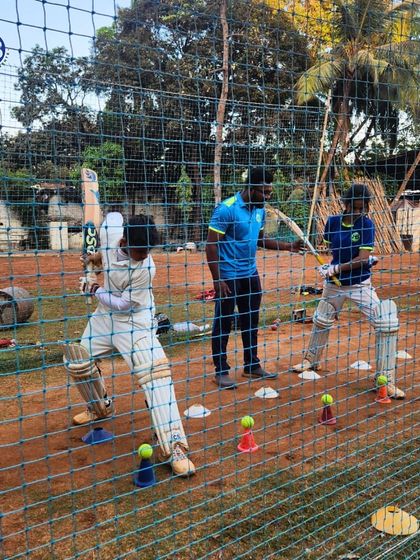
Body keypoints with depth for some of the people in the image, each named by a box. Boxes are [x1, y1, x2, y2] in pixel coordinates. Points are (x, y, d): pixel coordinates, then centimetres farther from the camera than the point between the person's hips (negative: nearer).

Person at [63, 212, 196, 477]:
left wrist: (95, 290, -9)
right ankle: (101, 407, 42)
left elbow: (123, 305, -21)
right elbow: (115, 215, 9)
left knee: (156, 373, -23)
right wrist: (101, 255, 12)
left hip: (134, 322, -7)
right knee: (77, 361, 15)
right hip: (105, 316, 7)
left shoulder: (145, 268, -31)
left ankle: (174, 448, -24)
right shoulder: (111, 227, -18)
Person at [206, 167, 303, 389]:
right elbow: (211, 245, -17)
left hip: (251, 274, 7)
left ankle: (252, 365, 29)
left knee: (251, 322, 15)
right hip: (228, 276, -7)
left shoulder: (260, 210, 5)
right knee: (223, 324, 3)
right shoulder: (226, 209, -18)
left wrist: (287, 246, 6)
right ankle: (221, 371, 16)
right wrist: (218, 280, -20)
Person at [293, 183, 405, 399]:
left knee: (387, 324, -12)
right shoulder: (333, 221, -6)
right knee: (321, 322, 17)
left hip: (360, 284, -2)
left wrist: (336, 269, -22)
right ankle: (311, 360, 43)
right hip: (334, 284, 3)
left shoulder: (367, 224, -13)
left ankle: (386, 380, -3)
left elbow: (362, 259, -19)